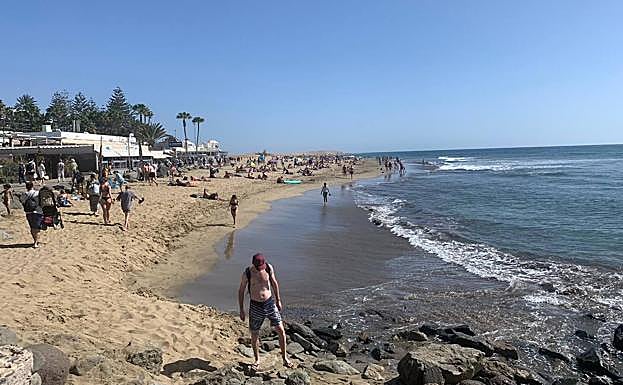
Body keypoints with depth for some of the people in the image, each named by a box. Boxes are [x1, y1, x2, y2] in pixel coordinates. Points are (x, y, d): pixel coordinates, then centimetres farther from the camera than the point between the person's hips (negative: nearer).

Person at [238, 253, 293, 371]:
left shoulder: (269, 268, -10)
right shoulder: (247, 273, -15)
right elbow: (241, 291, -3)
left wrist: (278, 300, 11)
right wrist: (241, 310, -1)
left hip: (270, 303, 2)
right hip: (255, 306, -1)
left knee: (281, 330, -1)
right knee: (254, 335, 9)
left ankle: (285, 359, 15)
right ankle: (257, 360, 31)